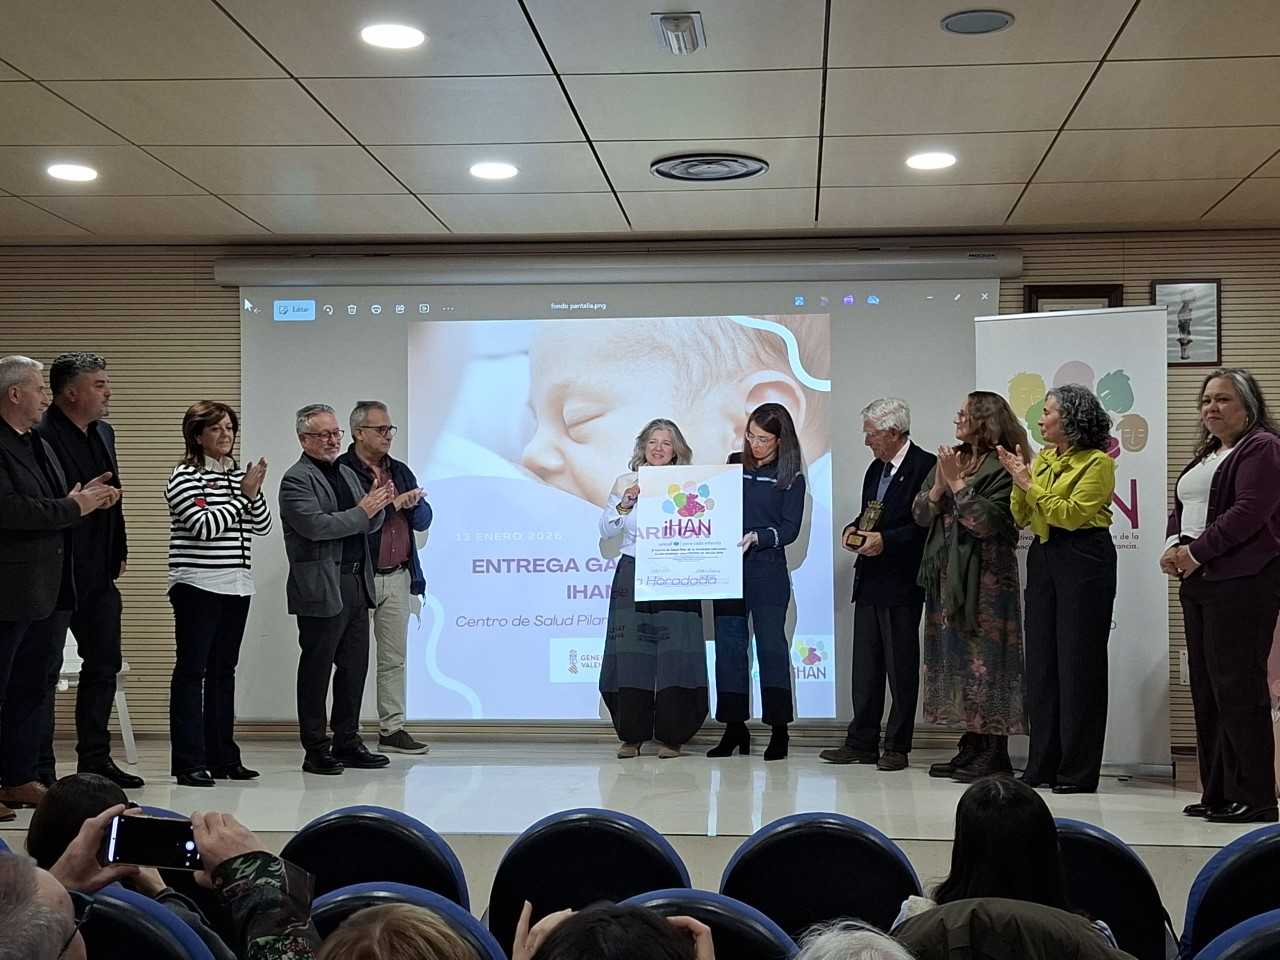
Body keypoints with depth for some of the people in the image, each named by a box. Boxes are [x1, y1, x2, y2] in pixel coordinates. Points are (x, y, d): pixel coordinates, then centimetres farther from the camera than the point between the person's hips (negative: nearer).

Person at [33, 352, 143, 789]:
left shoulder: (104, 433, 12)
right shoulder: (41, 436, -15)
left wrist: (119, 552, 16)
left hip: (98, 573, 9)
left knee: (104, 664, 14)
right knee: (44, 670, 1)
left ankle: (95, 760, 25)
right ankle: (40, 770, 9)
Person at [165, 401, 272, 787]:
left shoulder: (238, 473, 14)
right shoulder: (185, 477, -7)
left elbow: (262, 526, 11)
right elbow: (205, 526, -17)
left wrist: (255, 493, -7)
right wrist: (243, 495, -12)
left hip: (237, 585, 7)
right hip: (198, 586, -7)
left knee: (224, 671, 11)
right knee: (191, 670, -4)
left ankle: (223, 758, 17)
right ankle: (188, 762, -2)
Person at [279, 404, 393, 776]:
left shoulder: (348, 473, 18)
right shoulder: (296, 480, -8)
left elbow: (370, 525, 20)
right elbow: (315, 525, -21)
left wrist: (378, 506, -1)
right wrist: (361, 512, -17)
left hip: (356, 584, 8)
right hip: (321, 590, -8)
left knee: (355, 667, 11)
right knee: (316, 669, 0)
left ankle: (347, 742, 20)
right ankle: (316, 750, 7)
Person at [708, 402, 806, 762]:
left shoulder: (791, 478, -1)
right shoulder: (735, 464, 11)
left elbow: (789, 528, -6)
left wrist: (756, 537, -20)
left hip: (768, 571, -4)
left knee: (771, 643, -3)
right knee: (729, 644, 4)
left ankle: (779, 730, 2)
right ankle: (735, 728, 10)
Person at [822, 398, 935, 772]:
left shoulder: (925, 466, -10)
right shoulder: (876, 469, 17)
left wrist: (886, 540, -19)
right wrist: (855, 529, 6)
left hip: (901, 584, -8)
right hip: (869, 580, 8)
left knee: (901, 665, 0)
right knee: (865, 664, 10)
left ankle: (897, 747, 7)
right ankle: (862, 742, 16)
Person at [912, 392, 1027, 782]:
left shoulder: (1001, 468, -8)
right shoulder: (951, 460, 14)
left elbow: (986, 521, -18)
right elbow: (920, 513, 10)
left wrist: (956, 481, -14)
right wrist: (939, 485, -8)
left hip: (986, 577, -8)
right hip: (947, 575, 8)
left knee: (986, 660, -6)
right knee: (955, 657, 9)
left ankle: (995, 753, -1)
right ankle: (971, 745, 17)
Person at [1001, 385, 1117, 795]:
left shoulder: (1097, 462, -7)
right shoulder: (1042, 459, 13)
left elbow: (1073, 514, -18)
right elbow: (1021, 518, 10)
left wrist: (1031, 485, -14)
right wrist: (1018, 480, -4)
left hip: (1084, 560, -7)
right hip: (1043, 558, 8)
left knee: (1079, 662, -3)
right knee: (1041, 661, 8)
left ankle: (1079, 771, 4)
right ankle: (1042, 765, 16)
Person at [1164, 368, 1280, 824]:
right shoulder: (1205, 456, 22)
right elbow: (1180, 508, 22)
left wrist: (1197, 551, -16)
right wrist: (1173, 545, 2)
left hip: (1242, 582, -9)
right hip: (1198, 583, 9)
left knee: (1237, 688, -9)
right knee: (1206, 689, 9)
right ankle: (1217, 793, 15)